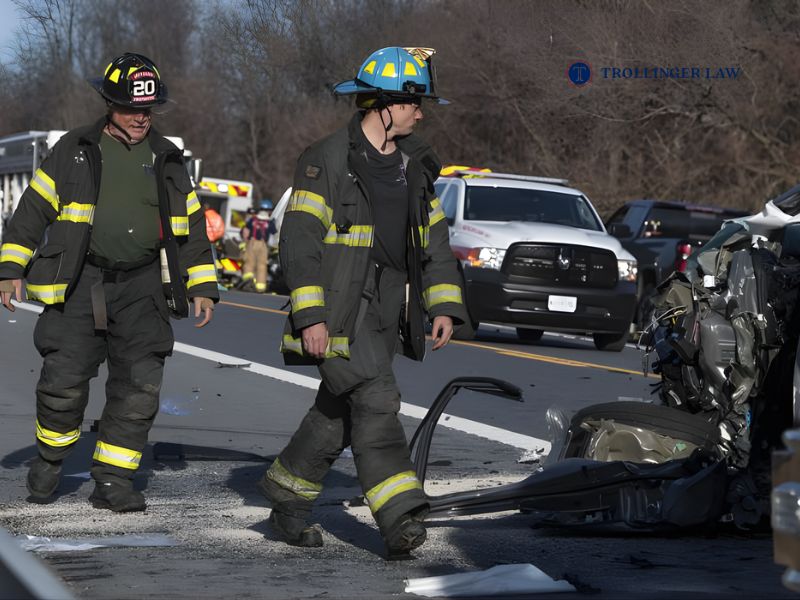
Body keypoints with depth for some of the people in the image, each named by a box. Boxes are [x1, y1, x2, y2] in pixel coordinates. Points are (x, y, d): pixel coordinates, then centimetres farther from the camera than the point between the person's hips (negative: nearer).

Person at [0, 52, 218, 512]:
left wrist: (202, 287, 8)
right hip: (79, 284, -2)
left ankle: (113, 481, 5)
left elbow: (191, 225, 14)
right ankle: (51, 458, 18)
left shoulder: (166, 160, 10)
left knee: (140, 387, -5)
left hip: (141, 288, 2)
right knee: (64, 382, -8)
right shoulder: (76, 151, 4)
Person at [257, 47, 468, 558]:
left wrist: (444, 306, 8)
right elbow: (300, 240, -13)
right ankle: (402, 517, -20)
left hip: (387, 312, 7)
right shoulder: (329, 161, -9)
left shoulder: (414, 166, 13)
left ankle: (287, 497, 25)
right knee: (376, 402, -17)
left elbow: (434, 240, 18)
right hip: (340, 312, -7)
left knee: (339, 413, 11)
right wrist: (310, 316, -19)